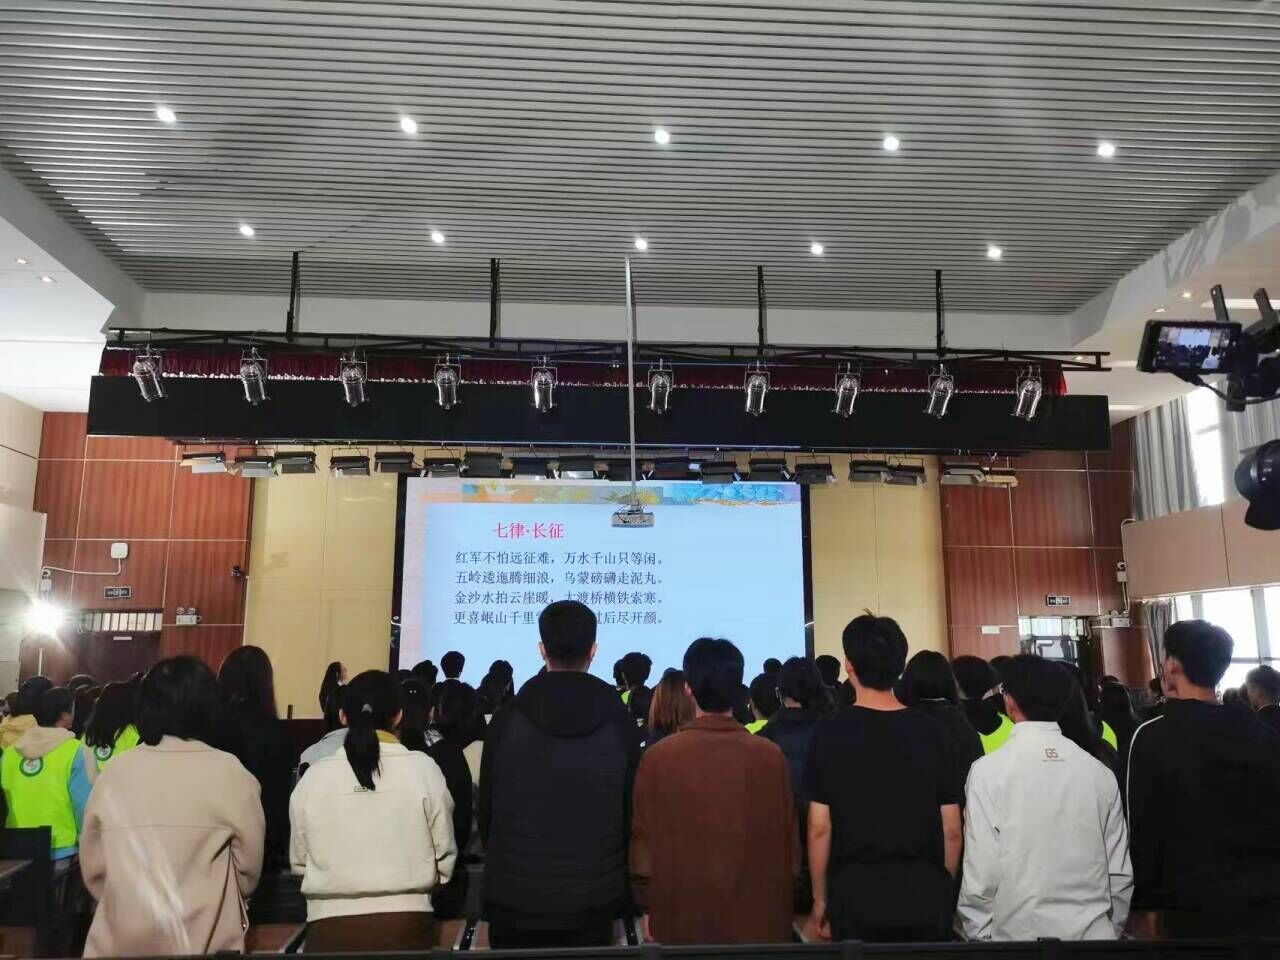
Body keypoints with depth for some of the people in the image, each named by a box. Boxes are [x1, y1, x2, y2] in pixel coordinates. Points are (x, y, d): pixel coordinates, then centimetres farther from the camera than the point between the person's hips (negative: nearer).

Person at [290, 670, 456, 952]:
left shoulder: (314, 775, -5)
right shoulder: (423, 768, -7)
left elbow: (298, 860, 4)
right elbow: (445, 854, 0)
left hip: (330, 926, 1)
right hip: (406, 922, -1)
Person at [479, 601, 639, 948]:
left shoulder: (508, 717, -7)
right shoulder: (619, 722, -6)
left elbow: (486, 807, 1)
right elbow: (634, 811, 0)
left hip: (515, 896, 0)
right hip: (593, 900, 0)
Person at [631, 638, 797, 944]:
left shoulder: (658, 758, -11)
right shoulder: (770, 756, -8)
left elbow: (643, 843, -4)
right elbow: (788, 842, 0)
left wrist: (649, 908, 10)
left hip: (682, 918, -1)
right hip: (758, 918, 1)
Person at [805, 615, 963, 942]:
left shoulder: (831, 733, -8)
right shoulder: (930, 731, -3)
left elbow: (820, 828, -7)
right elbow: (951, 830, 1)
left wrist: (820, 899, 4)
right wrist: (943, 889, 14)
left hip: (856, 894, -1)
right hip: (924, 894, 2)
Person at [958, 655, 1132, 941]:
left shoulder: (988, 772, -14)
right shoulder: (1099, 773, -3)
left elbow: (980, 876, -14)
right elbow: (1120, 874, 2)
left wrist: (979, 934, 0)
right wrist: (1112, 928, 17)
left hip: (1019, 932, -3)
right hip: (1093, 932, 3)